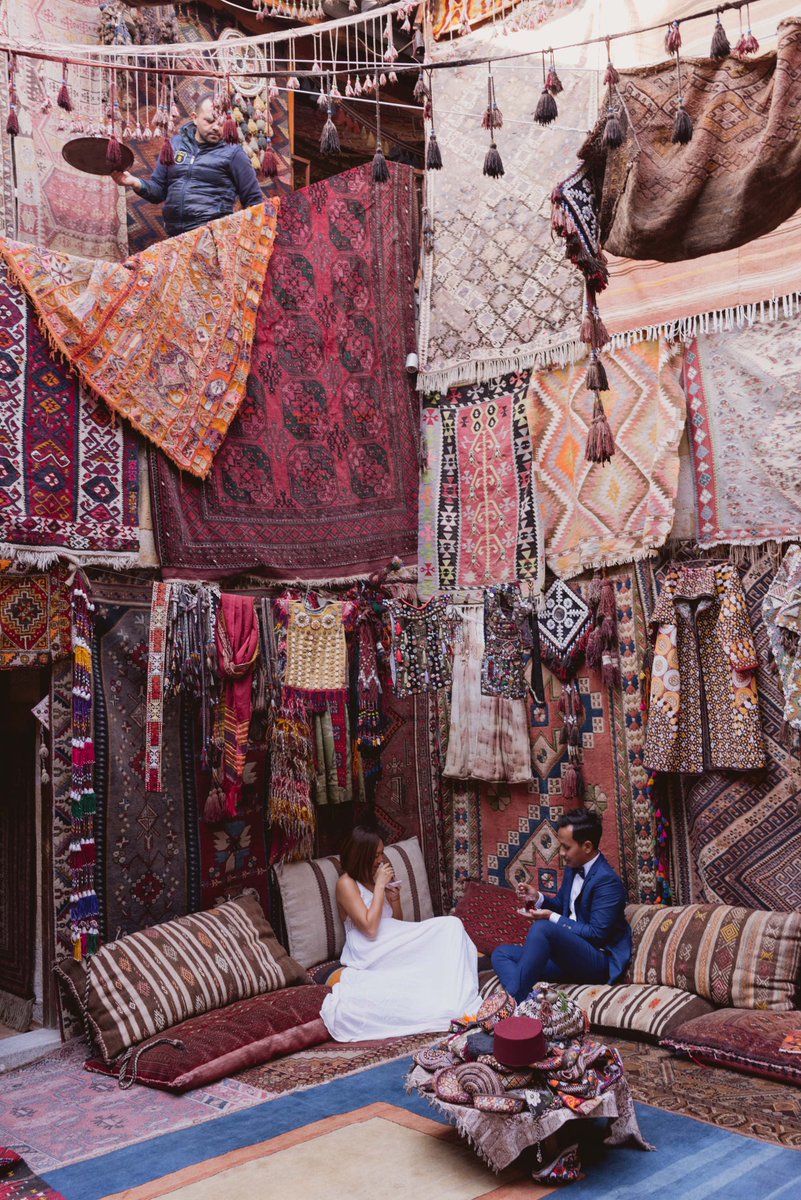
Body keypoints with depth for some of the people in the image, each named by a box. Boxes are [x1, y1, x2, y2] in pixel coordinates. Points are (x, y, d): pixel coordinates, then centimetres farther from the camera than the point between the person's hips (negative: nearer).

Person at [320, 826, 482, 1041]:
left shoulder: (379, 877, 16)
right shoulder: (346, 884, -8)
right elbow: (370, 928, -18)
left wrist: (395, 900, -1)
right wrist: (379, 886, -13)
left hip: (394, 946, 7)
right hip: (370, 954, -7)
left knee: (451, 925, -14)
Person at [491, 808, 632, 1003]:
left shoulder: (607, 880, -16)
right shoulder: (572, 868, 10)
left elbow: (597, 935, -20)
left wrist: (552, 918, -19)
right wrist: (538, 898, 5)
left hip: (598, 962, -9)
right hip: (568, 953, 10)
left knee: (542, 928, -34)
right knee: (502, 954, -2)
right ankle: (521, 1000, -31)